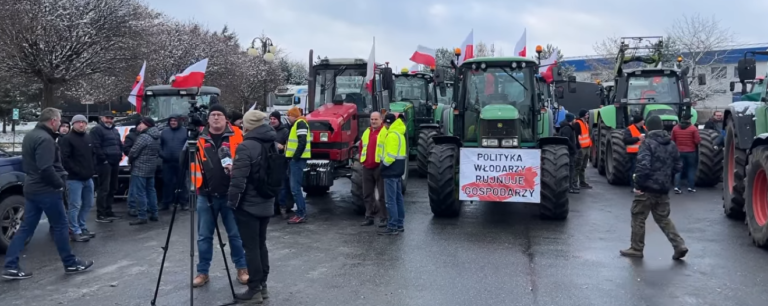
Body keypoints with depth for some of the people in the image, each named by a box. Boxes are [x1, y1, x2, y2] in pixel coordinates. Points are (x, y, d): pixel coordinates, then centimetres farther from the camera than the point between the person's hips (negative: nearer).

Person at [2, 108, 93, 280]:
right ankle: (71, 264, 12)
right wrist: (59, 183, -14)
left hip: (32, 188, 10)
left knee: (26, 228, 10)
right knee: (60, 226, 2)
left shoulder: (30, 135, 14)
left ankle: (11, 266, 8)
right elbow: (46, 168, -26)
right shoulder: (45, 139, -19)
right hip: (46, 190, -9)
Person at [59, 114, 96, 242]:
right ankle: (75, 232, 0)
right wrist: (77, 171, -17)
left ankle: (82, 228, 25)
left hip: (88, 178, 8)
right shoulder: (67, 139, -8)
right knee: (75, 206, -5)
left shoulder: (89, 138, 16)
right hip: (74, 179, -8)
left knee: (88, 204, 14)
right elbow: (64, 159, -16)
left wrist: (93, 169, 12)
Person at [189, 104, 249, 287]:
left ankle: (242, 268, 21)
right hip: (206, 195, 2)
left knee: (235, 234, 7)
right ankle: (203, 272, 20)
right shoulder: (200, 138, 5)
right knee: (204, 236, 8)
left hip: (230, 194, -2)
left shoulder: (236, 135, 0)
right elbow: (189, 160, 9)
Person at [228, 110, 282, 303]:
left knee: (251, 247, -1)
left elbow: (239, 179, -20)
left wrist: (232, 202, -10)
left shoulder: (247, 146, -17)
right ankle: (262, 285, 21)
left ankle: (254, 290, 5)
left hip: (248, 205, -8)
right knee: (261, 244, 15)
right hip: (266, 204, 8)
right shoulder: (273, 145, 9)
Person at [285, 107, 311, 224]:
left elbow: (302, 142, -21)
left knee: (295, 188, -10)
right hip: (296, 159, 11)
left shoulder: (300, 123, -10)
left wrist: (295, 157, -20)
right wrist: (293, 157, 14)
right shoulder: (296, 124, 22)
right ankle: (301, 213, 17)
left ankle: (301, 214, -8)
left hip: (297, 160, -11)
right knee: (295, 187, 12)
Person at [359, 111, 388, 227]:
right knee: (367, 194, 11)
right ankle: (369, 217, 20)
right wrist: (362, 160, 13)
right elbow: (361, 147, 23)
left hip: (379, 167, -7)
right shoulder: (366, 132, 15)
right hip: (367, 168, 7)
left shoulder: (385, 132, -7)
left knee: (382, 195, 0)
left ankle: (383, 218, 6)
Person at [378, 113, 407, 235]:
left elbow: (390, 155, -23)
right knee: (398, 198, 14)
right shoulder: (400, 134, 15)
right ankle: (399, 224, 20)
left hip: (391, 171, -10)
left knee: (391, 200, -7)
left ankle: (392, 227, -4)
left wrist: (384, 165, -11)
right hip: (398, 170, 10)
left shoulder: (392, 135, -17)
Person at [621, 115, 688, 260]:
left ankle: (636, 249, 13)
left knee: (638, 218, 6)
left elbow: (643, 166, -25)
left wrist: (638, 183, -15)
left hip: (647, 188, -7)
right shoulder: (671, 144, 10)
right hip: (663, 189, 7)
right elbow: (678, 166, 15)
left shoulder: (648, 143, -14)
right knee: (663, 218, 17)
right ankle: (679, 246, 9)